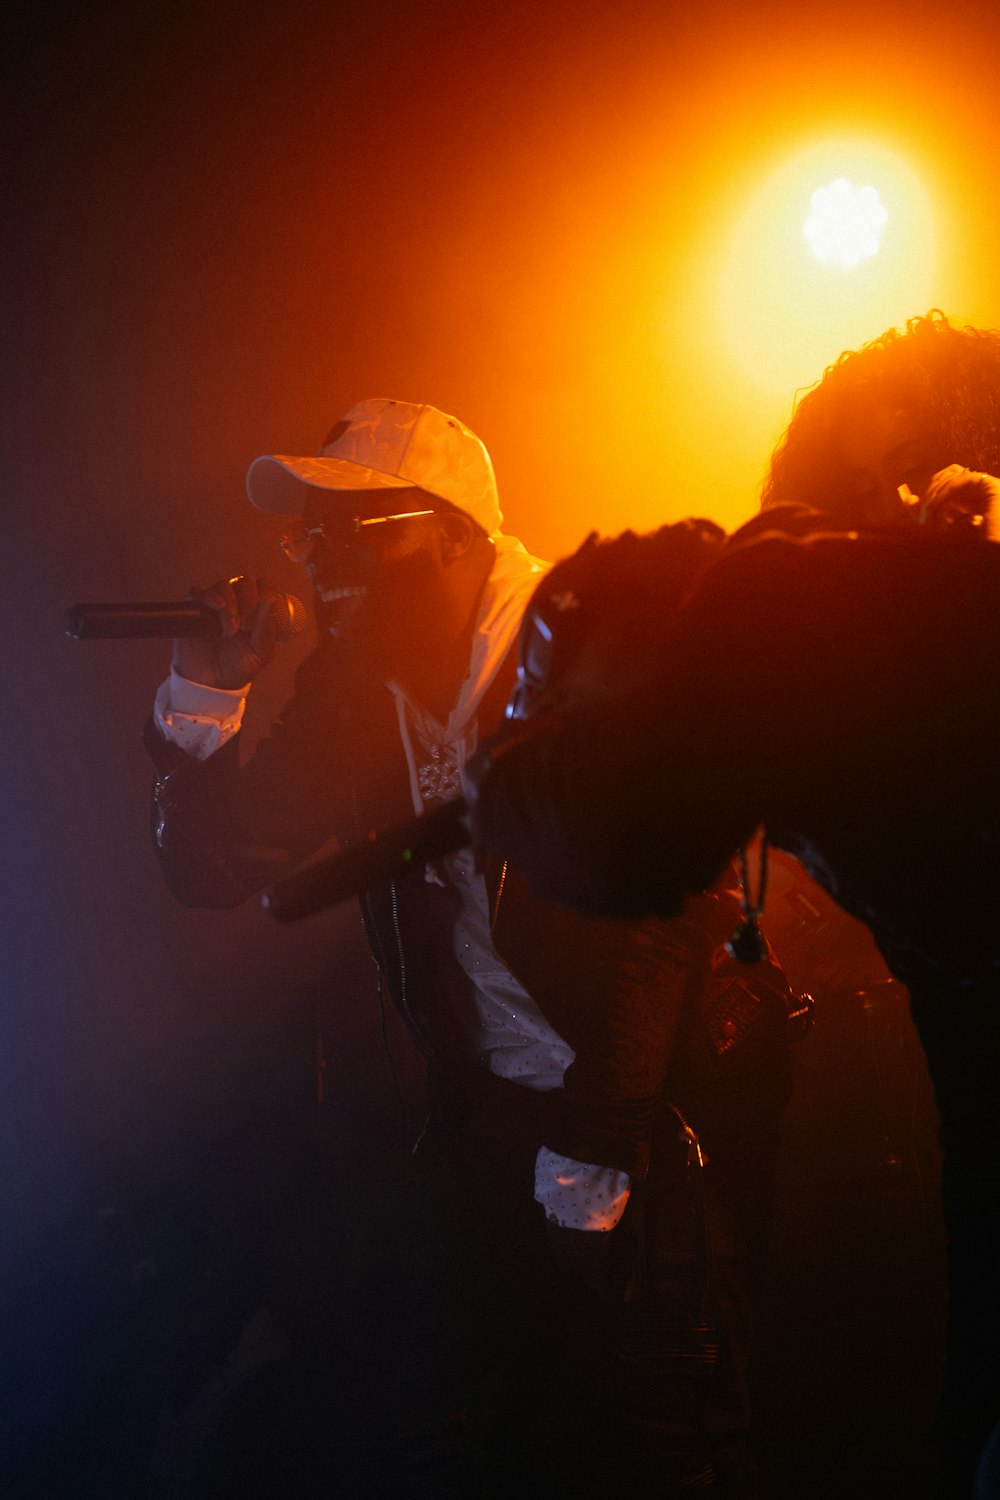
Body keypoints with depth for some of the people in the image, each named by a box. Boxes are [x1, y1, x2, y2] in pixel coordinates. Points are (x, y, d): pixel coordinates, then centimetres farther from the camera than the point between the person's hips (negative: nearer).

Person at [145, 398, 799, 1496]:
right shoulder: (348, 694, 2)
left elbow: (654, 918, -19)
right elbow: (210, 869, 3)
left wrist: (591, 1158, -19)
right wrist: (206, 696, -13)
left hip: (658, 1106, -5)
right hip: (485, 1109, 6)